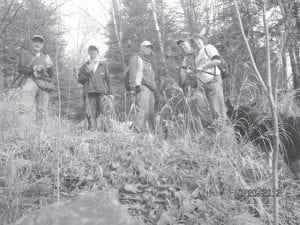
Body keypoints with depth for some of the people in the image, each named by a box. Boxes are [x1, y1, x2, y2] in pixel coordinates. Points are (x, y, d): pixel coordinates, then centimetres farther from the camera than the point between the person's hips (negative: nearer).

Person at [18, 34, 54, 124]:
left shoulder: (46, 57, 23)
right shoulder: (25, 54, 16)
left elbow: (51, 76, 17)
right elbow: (20, 69, 3)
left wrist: (50, 68, -4)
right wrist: (34, 68, -10)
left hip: (44, 85, 3)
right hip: (29, 81, -3)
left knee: (43, 112, -2)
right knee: (26, 108, -19)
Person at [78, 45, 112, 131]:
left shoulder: (103, 65, 15)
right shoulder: (85, 65, 16)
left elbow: (108, 79, 14)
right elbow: (80, 80, 12)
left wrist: (109, 93, 8)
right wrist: (87, 72, -4)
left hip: (101, 92, 0)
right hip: (89, 93, 1)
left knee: (103, 113, -6)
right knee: (90, 113, -8)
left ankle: (104, 130, 0)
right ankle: (92, 130, -4)